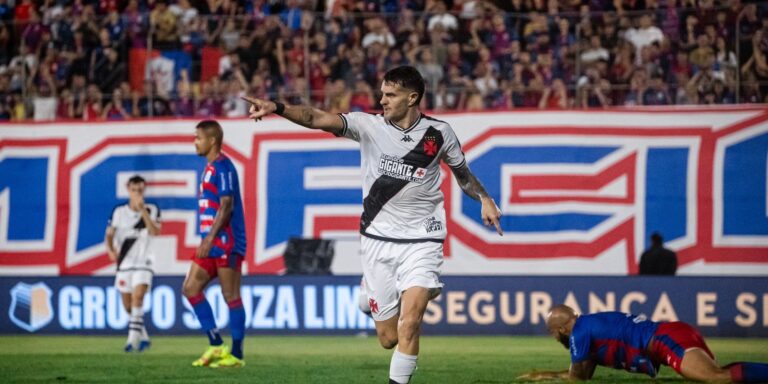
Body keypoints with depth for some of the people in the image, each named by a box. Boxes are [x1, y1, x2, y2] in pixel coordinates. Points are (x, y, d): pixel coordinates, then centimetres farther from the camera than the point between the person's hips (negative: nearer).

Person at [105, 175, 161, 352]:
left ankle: (134, 337, -28)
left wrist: (143, 210, -21)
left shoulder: (152, 210, 0)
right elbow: (109, 234, 7)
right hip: (124, 263, 3)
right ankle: (144, 337, 25)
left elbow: (155, 231, -15)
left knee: (137, 296, -24)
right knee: (128, 306, 6)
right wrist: (111, 250, -13)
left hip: (143, 263, -3)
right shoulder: (119, 212, 4)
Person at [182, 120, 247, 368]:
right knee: (191, 288, 6)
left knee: (231, 296, -5)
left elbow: (226, 206, -19)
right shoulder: (210, 168, 17)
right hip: (212, 243, 10)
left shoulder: (222, 166, -12)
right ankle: (216, 345, 8)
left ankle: (236, 355, 0)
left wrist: (210, 238, -22)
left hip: (226, 242, -10)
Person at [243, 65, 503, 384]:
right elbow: (317, 119, -19)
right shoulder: (369, 125, -5)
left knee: (409, 324, -20)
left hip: (422, 241, -1)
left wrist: (484, 198, 0)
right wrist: (276, 107, -35)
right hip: (378, 239, 1)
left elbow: (462, 172, 17)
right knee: (389, 338, 6)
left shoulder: (439, 133, -1)